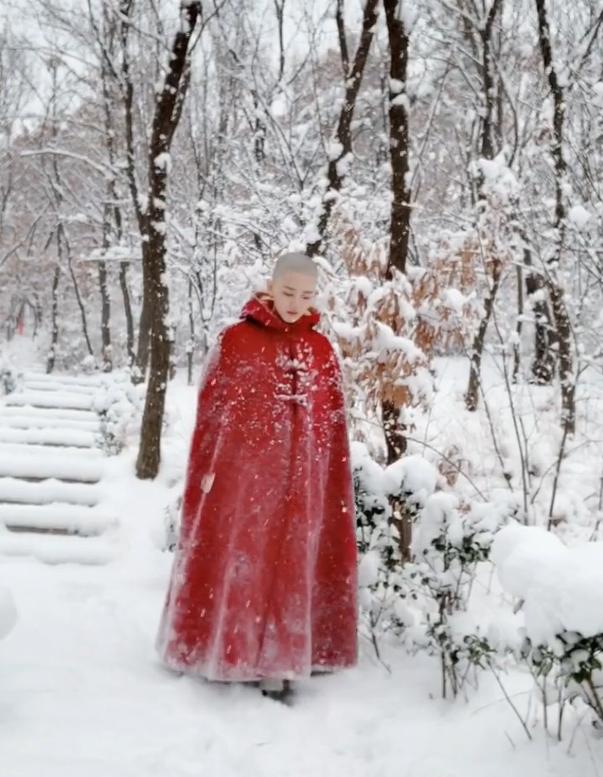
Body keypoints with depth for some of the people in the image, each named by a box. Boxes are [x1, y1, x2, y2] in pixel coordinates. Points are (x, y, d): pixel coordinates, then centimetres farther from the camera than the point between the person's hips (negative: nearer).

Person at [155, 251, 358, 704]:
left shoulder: (321, 351, 7)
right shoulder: (236, 340, -2)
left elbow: (333, 425, 8)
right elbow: (209, 411, -1)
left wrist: (333, 484, 6)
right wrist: (208, 472, -4)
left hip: (298, 480, 3)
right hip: (240, 475, -3)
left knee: (290, 566, 7)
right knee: (235, 562, 4)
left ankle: (277, 663, 18)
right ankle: (229, 653, 18)